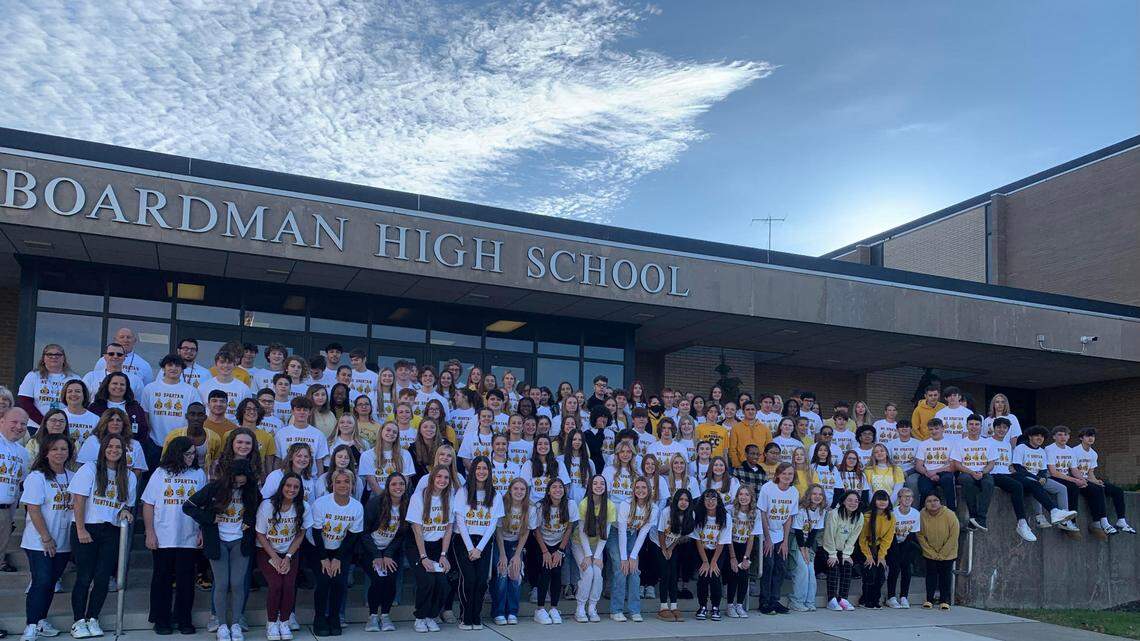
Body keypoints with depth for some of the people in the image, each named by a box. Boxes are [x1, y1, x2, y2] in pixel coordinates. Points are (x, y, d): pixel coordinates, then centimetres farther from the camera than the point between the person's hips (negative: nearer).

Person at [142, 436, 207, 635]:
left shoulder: (199, 474, 3)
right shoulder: (160, 473, 0)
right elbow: (148, 504, 0)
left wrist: (202, 531, 0)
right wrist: (150, 533, -5)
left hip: (189, 539, 1)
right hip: (163, 538, -1)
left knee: (186, 580, 6)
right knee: (162, 579, 9)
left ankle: (184, 619, 17)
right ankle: (161, 620, 20)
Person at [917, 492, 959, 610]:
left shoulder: (950, 515, -23)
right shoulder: (922, 515, -18)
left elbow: (954, 537, -17)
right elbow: (920, 535, -8)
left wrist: (942, 554, -14)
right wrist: (932, 553, -9)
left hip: (947, 553, -1)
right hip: (930, 552, 1)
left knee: (945, 575, 1)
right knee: (931, 574, 3)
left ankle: (945, 601, 11)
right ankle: (929, 600, 11)